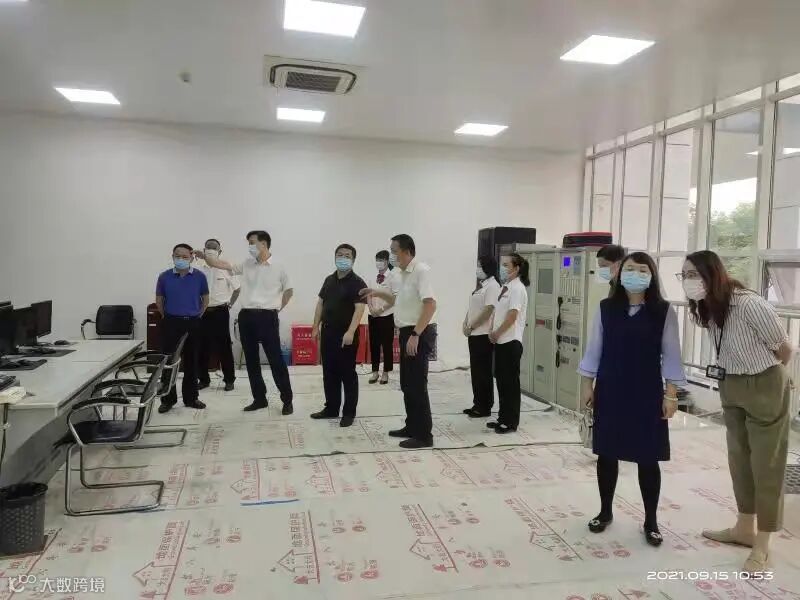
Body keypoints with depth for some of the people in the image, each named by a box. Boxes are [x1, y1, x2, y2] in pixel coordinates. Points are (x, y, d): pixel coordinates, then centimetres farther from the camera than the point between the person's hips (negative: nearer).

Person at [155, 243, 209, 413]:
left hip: (193, 323, 1)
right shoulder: (164, 277, -2)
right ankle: (168, 399, 12)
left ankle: (191, 398, 19)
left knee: (191, 361, 8)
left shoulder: (199, 276, -2)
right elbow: (159, 300, 10)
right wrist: (167, 316, 10)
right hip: (171, 323, -1)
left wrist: (198, 315, 8)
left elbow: (205, 299, 10)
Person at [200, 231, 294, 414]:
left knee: (276, 360, -3)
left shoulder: (278, 267, -2)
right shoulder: (246, 265, 9)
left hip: (267, 317, -5)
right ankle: (259, 399, 22)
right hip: (246, 316, 5)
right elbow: (223, 265, 9)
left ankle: (287, 400, 7)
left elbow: (289, 291, 7)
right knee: (251, 360, 10)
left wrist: (276, 309, 5)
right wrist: (204, 255, 0)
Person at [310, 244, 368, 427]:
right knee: (329, 373, 13)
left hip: (346, 335, -7)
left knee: (348, 374, 1)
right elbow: (321, 303, 17)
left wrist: (350, 332, -29)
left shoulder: (357, 283, -10)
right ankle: (331, 408, 25)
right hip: (328, 333, 7)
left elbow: (360, 308, -20)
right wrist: (316, 326, 11)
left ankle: (349, 412, 10)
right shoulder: (329, 280, 12)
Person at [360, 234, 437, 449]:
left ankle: (424, 435, 5)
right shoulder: (404, 273, 13)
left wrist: (416, 335, -27)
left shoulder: (421, 271, -17)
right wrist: (379, 293, 17)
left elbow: (430, 305, -25)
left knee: (417, 385, -4)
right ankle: (412, 427, 27)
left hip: (419, 335, -10)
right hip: (407, 333, 10)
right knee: (407, 384, 15)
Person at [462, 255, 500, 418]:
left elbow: (488, 310, -19)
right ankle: (478, 404, 21)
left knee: (484, 372, -1)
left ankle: (485, 406, 7)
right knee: (475, 371, 13)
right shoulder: (480, 285, 16)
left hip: (484, 335, -9)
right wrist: (466, 323, 6)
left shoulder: (493, 286, -12)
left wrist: (471, 326, -14)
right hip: (474, 334, 9)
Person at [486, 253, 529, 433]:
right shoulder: (505, 286, 13)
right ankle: (503, 417, 25)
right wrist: (491, 331, 3)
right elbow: (496, 311, 17)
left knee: (510, 382, 0)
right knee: (501, 379, 14)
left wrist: (496, 334, -11)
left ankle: (511, 422, 10)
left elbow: (512, 317, -20)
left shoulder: (517, 288, -14)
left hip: (511, 342, -9)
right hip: (501, 341, 9)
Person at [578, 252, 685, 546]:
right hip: (610, 392, 2)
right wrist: (587, 385, 3)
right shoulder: (606, 308, 0)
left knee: (647, 458, 7)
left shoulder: (664, 311, -4)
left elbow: (670, 355, -1)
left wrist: (671, 394, -4)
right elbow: (594, 349, 5)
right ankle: (605, 511, 29)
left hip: (647, 395, -1)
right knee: (607, 454, 11)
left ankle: (651, 521, 24)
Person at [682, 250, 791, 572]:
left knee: (765, 463, 4)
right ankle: (744, 528, 34)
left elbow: (784, 350, -11)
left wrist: (763, 376, 5)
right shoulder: (707, 308, -5)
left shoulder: (750, 305, -26)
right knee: (739, 458, 18)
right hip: (730, 388, 8)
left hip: (765, 387, -7)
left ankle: (762, 545, 17)